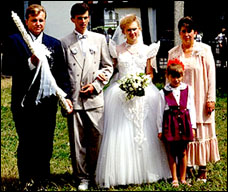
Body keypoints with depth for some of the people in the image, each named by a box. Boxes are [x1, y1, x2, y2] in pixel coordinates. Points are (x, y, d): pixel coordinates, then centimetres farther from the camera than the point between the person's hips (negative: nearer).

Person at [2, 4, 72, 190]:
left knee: (46, 143, 9)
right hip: (24, 102, -2)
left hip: (47, 102, 3)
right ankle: (27, 180, 19)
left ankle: (43, 177, 23)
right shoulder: (14, 41, 2)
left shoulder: (55, 44, 10)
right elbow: (8, 67, -10)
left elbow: (62, 73, 6)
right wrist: (30, 62, -24)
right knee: (26, 143, 6)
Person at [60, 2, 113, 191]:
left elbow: (108, 66, 13)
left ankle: (97, 175, 19)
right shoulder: (65, 42, 5)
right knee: (77, 140, 3)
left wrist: (96, 85, -2)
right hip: (74, 99, -1)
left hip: (95, 98, 1)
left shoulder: (99, 39, 11)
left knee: (97, 138, 2)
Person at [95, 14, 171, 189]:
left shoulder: (147, 49, 9)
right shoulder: (117, 49, 6)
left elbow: (150, 73, 14)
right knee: (120, 133, -6)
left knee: (144, 133, -1)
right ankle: (121, 173, 0)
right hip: (121, 94, -1)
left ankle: (144, 171, 10)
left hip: (143, 94, 1)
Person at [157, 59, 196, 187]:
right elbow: (161, 111, 3)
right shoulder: (163, 92, 0)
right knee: (171, 152, 4)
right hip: (170, 123, -1)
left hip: (184, 121, 1)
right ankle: (174, 179, 13)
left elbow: (192, 109, 8)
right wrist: (160, 129, 3)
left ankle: (183, 178, 16)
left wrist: (193, 126, 5)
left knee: (183, 152, 6)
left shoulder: (188, 90, 5)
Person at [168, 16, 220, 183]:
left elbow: (211, 75, -2)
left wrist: (211, 99, -6)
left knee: (202, 131, 3)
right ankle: (188, 167, 13)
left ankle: (203, 169, 11)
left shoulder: (204, 50, 0)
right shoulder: (173, 53, 6)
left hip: (200, 99, -2)